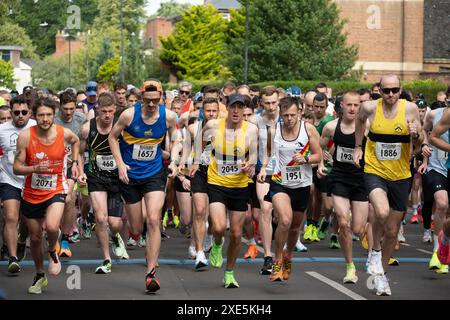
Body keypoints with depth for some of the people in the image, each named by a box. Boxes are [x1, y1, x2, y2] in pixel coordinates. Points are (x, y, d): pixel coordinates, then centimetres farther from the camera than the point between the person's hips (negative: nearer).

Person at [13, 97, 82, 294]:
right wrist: (35, 169, -28)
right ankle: (40, 276, 37)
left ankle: (52, 251, 8)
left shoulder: (64, 133, -10)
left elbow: (76, 141, 16)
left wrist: (75, 163, 9)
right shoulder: (25, 136, -15)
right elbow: (16, 168, -12)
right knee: (35, 237, 13)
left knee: (52, 227, -28)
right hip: (31, 194, 1)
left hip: (55, 191, -1)